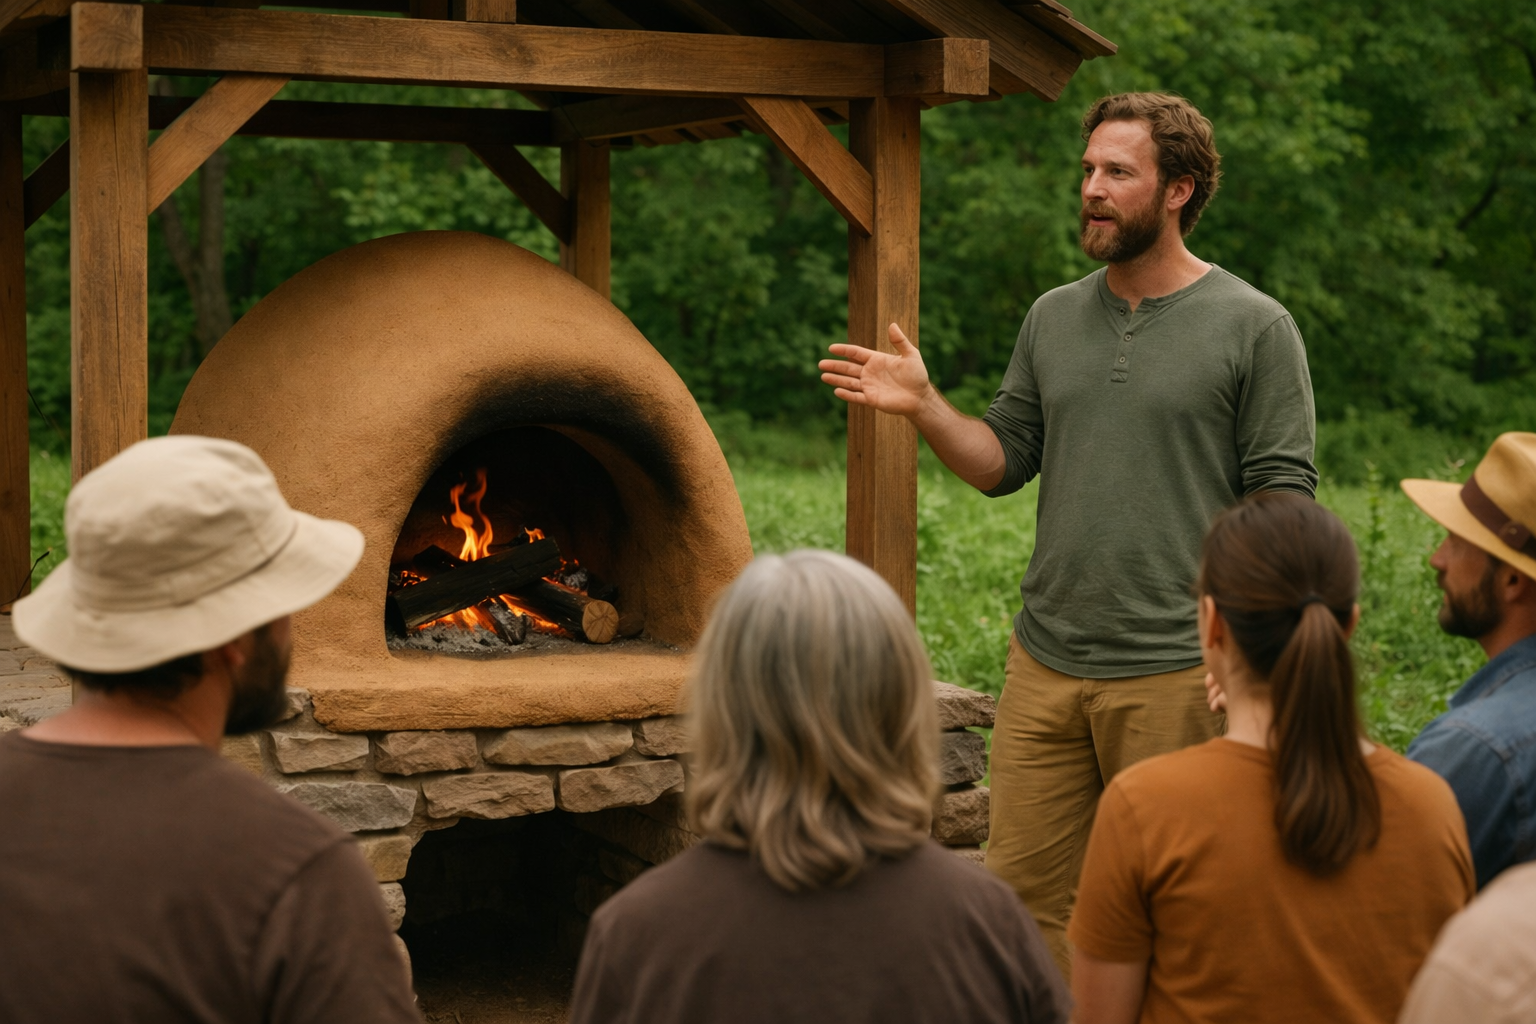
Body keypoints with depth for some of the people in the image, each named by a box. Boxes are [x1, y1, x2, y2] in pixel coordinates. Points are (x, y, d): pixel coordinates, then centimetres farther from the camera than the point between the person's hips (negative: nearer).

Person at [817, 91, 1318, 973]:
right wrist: (925, 406, -3)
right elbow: (1004, 462, 13)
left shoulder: (1254, 328, -2)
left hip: (1172, 675, -4)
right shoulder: (1055, 317, 12)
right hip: (1046, 666, 5)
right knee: (1026, 891, 6)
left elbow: (1283, 501, -6)